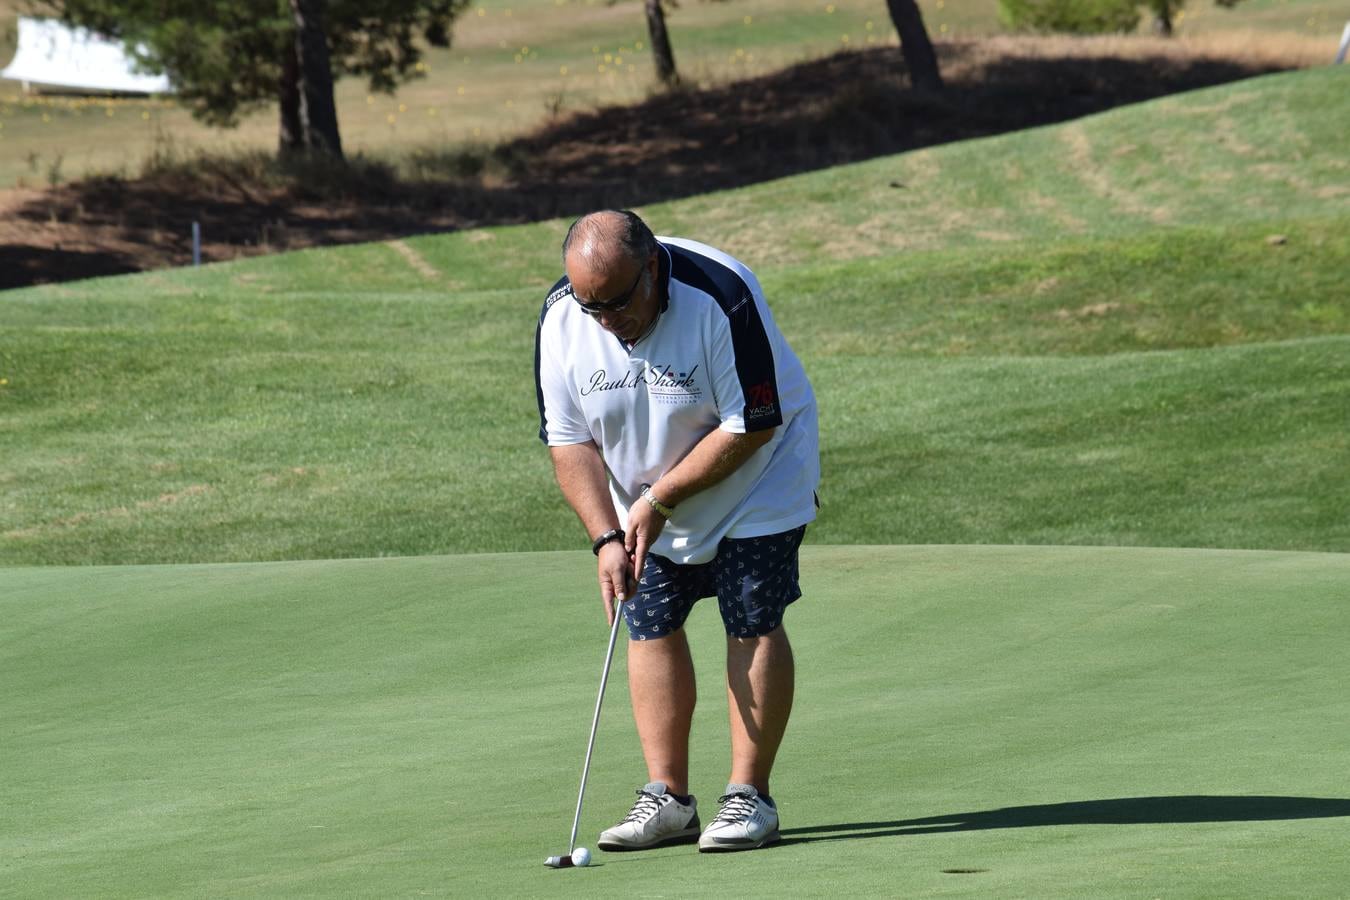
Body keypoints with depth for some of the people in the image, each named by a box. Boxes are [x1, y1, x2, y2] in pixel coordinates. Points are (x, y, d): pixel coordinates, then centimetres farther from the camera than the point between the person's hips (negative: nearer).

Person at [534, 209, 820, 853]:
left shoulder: (721, 298, -31)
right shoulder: (560, 321, -17)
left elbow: (750, 426, -25)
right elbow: (568, 440, -9)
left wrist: (660, 499, -22)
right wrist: (606, 537, -20)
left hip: (753, 479, -4)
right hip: (643, 498, 5)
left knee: (752, 624, -8)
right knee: (649, 625, 0)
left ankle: (749, 795, -4)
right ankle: (668, 799, 4)